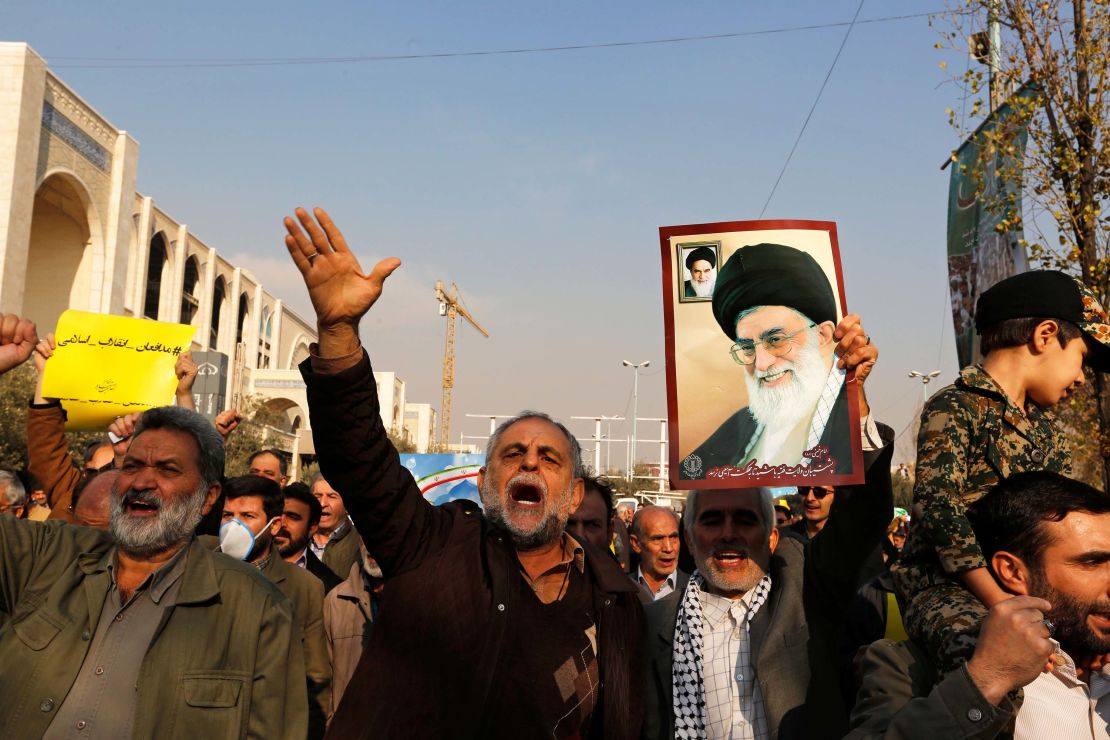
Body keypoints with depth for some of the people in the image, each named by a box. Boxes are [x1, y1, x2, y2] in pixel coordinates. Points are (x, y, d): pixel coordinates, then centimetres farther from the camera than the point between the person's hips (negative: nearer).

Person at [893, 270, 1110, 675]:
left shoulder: (1045, 433, 19)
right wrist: (1003, 604, -24)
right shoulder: (955, 408, -8)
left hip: (1023, 586, 9)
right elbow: (938, 505, -20)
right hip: (944, 585, -8)